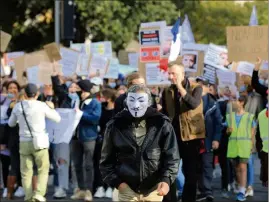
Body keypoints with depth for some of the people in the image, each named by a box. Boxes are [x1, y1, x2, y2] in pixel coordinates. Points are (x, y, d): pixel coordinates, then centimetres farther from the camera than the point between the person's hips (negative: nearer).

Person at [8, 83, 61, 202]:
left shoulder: (18, 106, 2)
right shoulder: (42, 106, -8)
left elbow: (11, 123, 17)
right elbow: (57, 119, 2)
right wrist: (51, 108, 18)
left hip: (24, 142, 2)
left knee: (26, 172, 9)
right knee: (43, 170, 9)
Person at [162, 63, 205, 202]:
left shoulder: (196, 88, -3)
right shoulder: (167, 92, 8)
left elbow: (194, 104, -22)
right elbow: (164, 114, 10)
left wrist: (180, 86, -21)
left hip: (191, 136, -3)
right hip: (173, 136, 3)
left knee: (191, 173, 3)